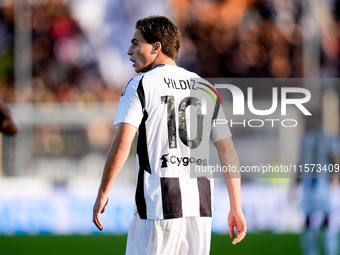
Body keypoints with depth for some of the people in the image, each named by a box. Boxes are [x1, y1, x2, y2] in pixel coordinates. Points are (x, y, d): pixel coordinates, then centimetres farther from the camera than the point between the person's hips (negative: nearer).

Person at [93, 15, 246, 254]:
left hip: (158, 206, -5)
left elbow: (122, 145, -12)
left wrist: (102, 194, -4)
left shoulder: (140, 85, -1)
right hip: (201, 206, 5)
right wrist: (236, 208, 11)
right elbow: (228, 151, 10)